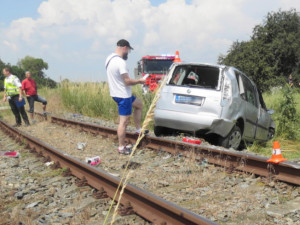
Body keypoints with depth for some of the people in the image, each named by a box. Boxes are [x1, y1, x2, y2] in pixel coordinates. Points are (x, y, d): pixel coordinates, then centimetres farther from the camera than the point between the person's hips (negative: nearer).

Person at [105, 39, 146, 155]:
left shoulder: (109, 58, 7)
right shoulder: (120, 62, -23)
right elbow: (127, 81, -24)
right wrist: (139, 81, -7)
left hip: (116, 92, 10)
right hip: (123, 95, -10)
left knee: (139, 104, 26)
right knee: (124, 121, -3)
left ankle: (138, 130, 28)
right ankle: (122, 147, 5)